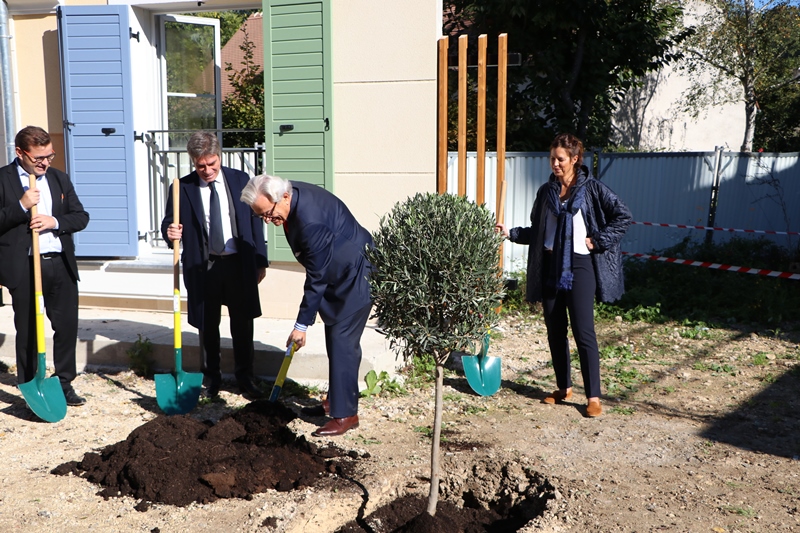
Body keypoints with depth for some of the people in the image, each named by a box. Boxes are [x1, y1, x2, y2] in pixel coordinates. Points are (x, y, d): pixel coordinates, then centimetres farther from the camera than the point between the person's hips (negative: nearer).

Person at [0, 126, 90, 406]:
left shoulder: (59, 178, 11)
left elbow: (81, 216, 7)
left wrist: (55, 221, -10)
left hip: (61, 265, 4)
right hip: (23, 268, -4)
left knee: (67, 325, 7)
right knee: (28, 331, 7)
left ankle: (65, 383, 21)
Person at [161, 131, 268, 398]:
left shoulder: (241, 180, 1)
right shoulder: (182, 188, -2)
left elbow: (255, 221, 4)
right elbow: (168, 223, 3)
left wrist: (260, 261, 2)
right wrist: (170, 232, -22)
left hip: (239, 264, 1)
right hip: (202, 267, 0)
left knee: (243, 323, 8)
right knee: (207, 325, 10)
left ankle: (244, 377, 23)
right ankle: (211, 378, 26)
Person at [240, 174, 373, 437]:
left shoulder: (312, 223, -34)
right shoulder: (292, 195, -6)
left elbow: (317, 278, -26)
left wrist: (302, 324, -19)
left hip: (356, 275, -10)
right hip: (336, 271, 10)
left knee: (342, 341, -11)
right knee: (334, 338, 15)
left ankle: (345, 413, -4)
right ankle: (337, 397, 28)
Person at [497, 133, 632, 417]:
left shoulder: (592, 188, -3)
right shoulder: (546, 191, 11)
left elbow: (623, 216, -4)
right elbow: (535, 231, 17)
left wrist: (598, 241, -9)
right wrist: (511, 232, 3)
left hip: (579, 266, -5)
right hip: (550, 266, 5)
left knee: (584, 332, -7)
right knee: (555, 331, 10)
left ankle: (593, 397, 0)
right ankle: (564, 387, 24)